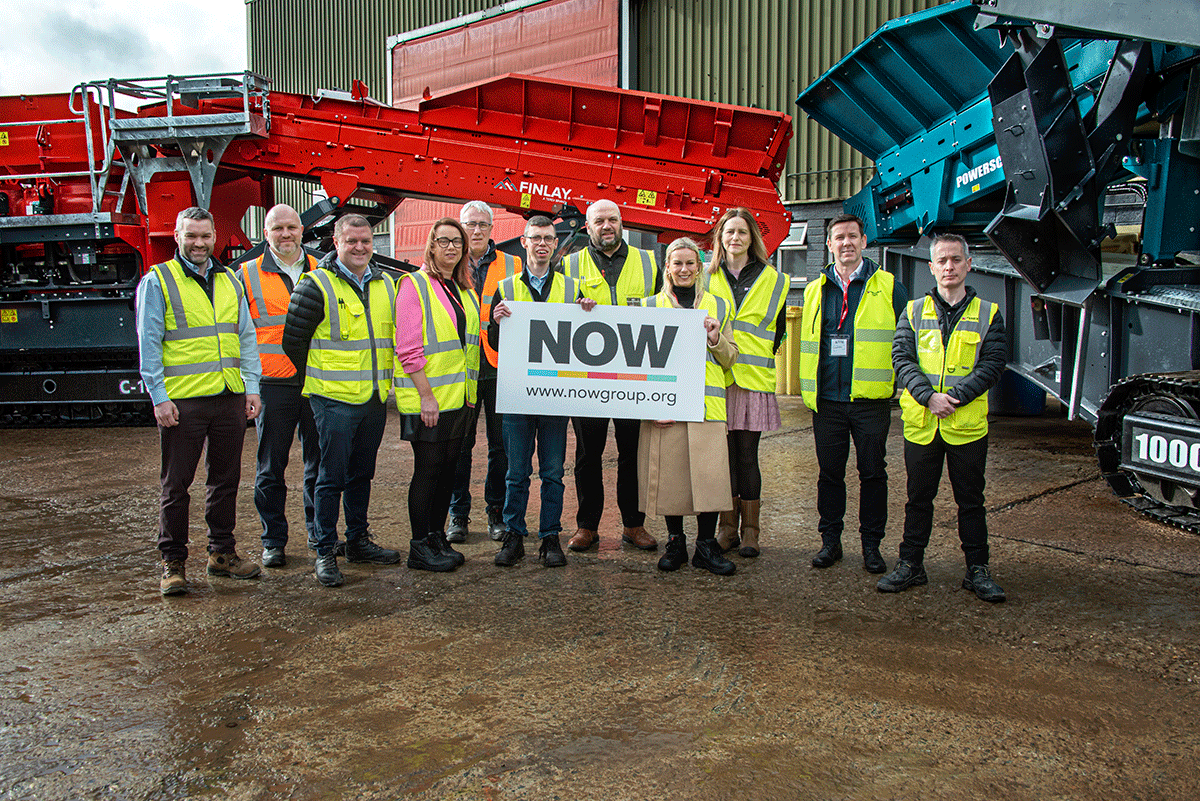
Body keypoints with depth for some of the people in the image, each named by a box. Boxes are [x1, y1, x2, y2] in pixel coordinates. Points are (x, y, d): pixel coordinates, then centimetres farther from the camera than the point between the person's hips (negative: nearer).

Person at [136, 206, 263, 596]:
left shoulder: (230, 281, 14)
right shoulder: (157, 281, 0)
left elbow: (246, 337, 14)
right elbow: (149, 344, -5)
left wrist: (252, 387, 6)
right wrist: (159, 397, -11)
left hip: (230, 398, 5)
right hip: (182, 400, -4)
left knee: (226, 479, 11)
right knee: (176, 485, 3)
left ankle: (222, 553, 23)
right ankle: (173, 563, 13)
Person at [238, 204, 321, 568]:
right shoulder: (247, 275, 4)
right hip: (272, 385, -2)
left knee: (319, 463, 9)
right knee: (271, 468, 4)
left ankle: (319, 533, 23)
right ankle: (273, 541, 15)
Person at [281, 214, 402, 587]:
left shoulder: (386, 284, 11)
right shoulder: (316, 285, -7)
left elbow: (394, 335, 22)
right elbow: (293, 341, -4)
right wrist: (319, 378, 4)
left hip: (375, 398, 6)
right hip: (334, 399, -5)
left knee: (361, 474, 15)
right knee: (332, 477, -1)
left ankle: (358, 541, 27)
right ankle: (325, 553, 9)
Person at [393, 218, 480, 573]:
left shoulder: (465, 291, 15)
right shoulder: (414, 285, -7)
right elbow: (408, 348, -14)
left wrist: (470, 393, 12)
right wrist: (426, 395, -18)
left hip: (459, 397, 7)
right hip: (427, 399, -7)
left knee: (448, 469, 11)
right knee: (428, 470, -1)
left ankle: (437, 539, 22)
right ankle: (419, 547, 10)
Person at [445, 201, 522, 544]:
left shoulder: (511, 266, 8)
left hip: (499, 368, 0)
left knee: (501, 444, 6)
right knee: (459, 444, 6)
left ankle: (497, 512, 19)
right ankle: (458, 514, 18)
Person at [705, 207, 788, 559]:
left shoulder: (772, 280, 10)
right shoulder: (709, 278, 12)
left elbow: (777, 330, 13)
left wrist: (760, 361, 5)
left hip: (752, 379, -1)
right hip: (716, 378, 1)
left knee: (747, 454, 0)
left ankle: (749, 530, 10)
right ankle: (727, 526, 13)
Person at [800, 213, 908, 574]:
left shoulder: (889, 287, 3)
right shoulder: (815, 290, 12)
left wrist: (900, 384, -2)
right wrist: (809, 388, 12)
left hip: (870, 399, -2)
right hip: (827, 400, 3)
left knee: (873, 472, 5)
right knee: (829, 472, 9)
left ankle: (871, 544, 17)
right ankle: (830, 540, 21)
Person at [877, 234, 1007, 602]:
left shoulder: (988, 313, 5)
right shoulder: (914, 312, 8)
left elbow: (993, 364, -4)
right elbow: (902, 358, -1)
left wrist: (955, 396, -16)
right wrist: (929, 396, -15)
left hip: (968, 423, -1)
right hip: (921, 423, 1)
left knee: (971, 500, 8)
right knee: (919, 498, 11)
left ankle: (978, 570, 19)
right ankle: (910, 564, 21)